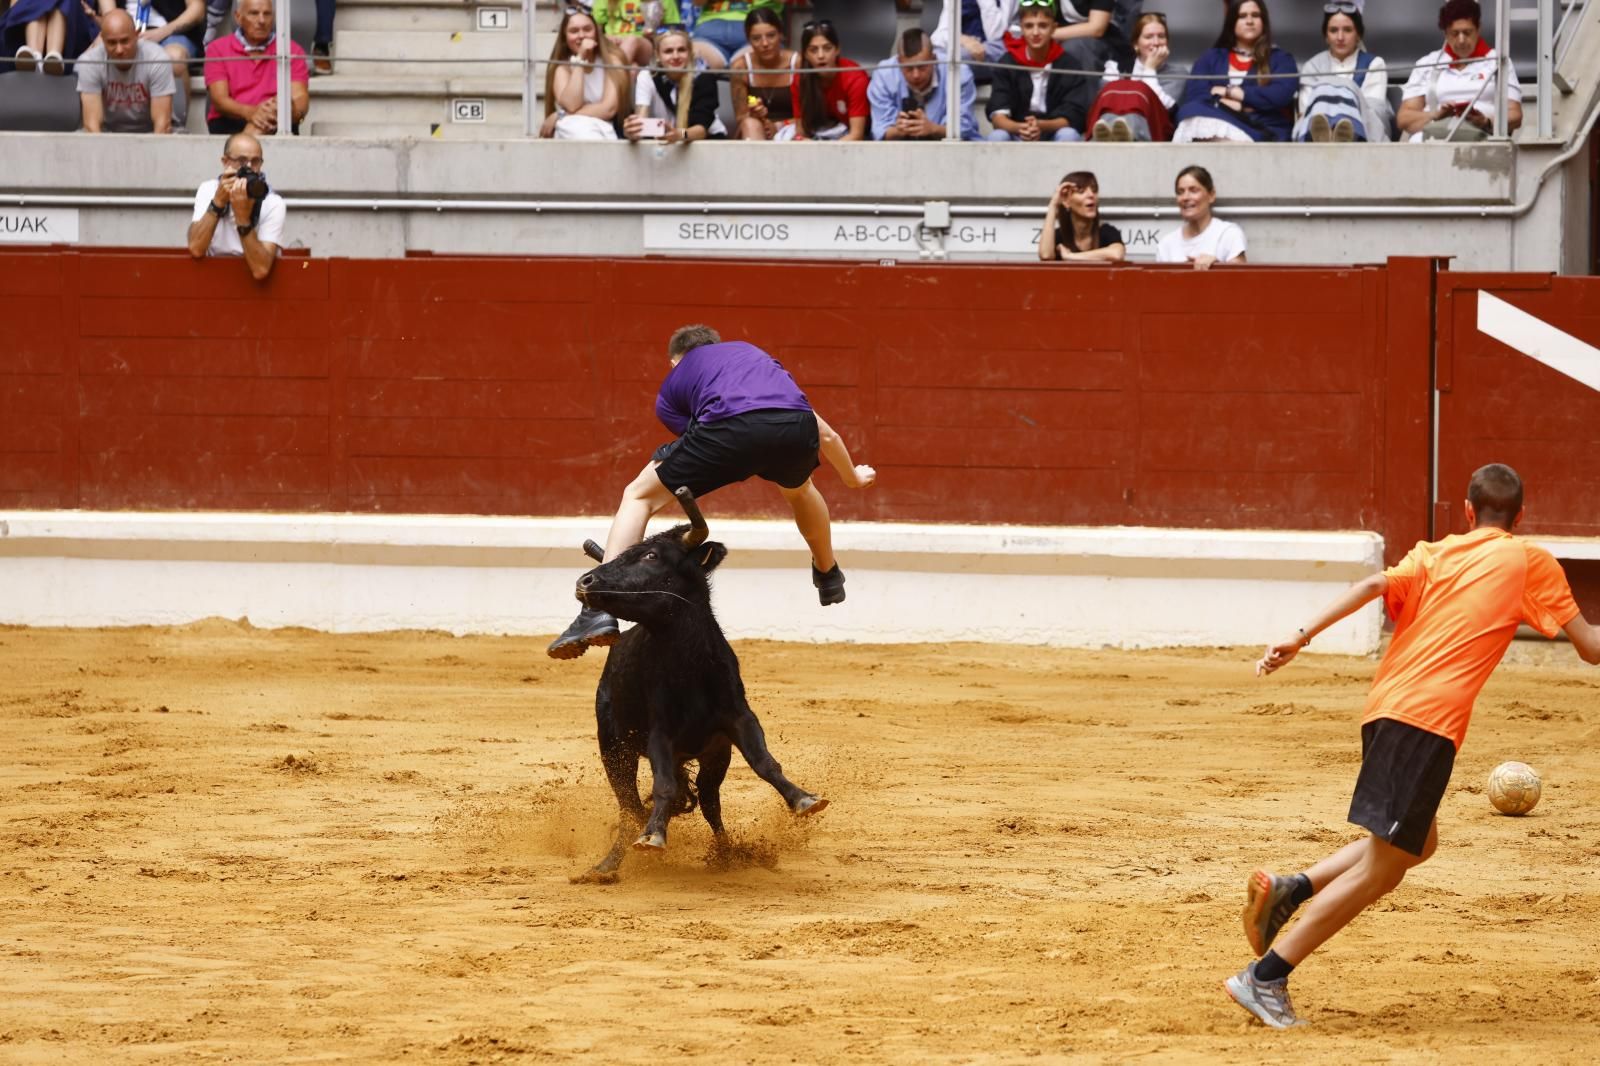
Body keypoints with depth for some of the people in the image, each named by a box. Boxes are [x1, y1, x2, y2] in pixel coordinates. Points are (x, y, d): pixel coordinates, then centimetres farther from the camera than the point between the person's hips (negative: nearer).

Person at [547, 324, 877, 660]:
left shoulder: (671, 385, 31)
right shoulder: (750, 351, 42)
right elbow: (826, 434, 47)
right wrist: (852, 477, 65)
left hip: (733, 429, -4)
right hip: (797, 427, 4)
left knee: (638, 497, 11)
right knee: (798, 488, 41)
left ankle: (599, 609, -6)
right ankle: (828, 575, 60)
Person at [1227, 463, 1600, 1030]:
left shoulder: (1435, 555, 19)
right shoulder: (1532, 563, 9)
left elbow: (1375, 585, 0)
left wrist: (1300, 638, -8)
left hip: (1382, 709, 7)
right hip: (1428, 721, -7)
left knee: (1417, 843, 26)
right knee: (1381, 868, -5)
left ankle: (1291, 890, 7)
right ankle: (1265, 978, -10)